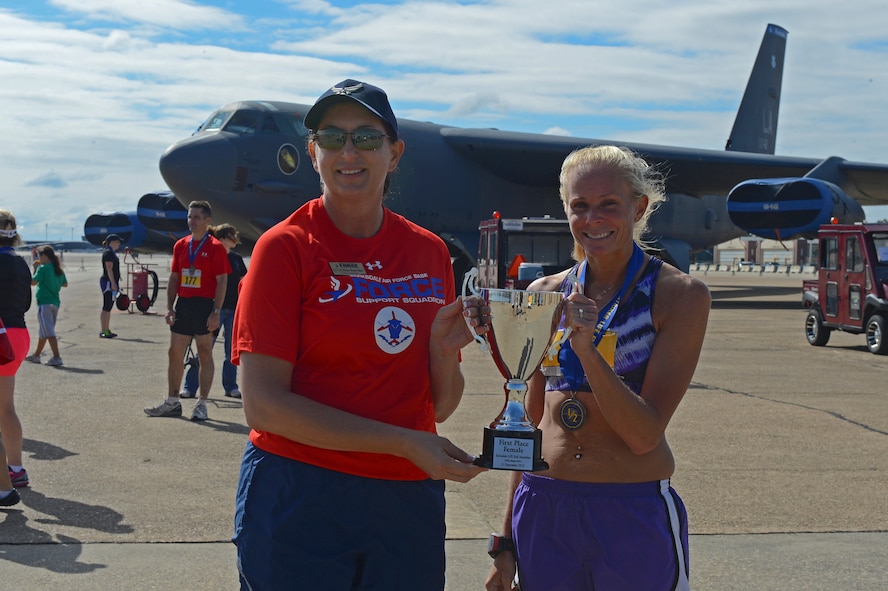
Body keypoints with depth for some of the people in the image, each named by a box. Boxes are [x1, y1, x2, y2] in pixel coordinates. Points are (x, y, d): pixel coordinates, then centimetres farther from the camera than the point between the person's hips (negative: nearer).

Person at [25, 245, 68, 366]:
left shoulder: (43, 268, -12)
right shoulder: (59, 270, 10)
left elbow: (33, 282, -13)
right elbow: (65, 284, 18)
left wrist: (35, 268, -2)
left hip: (44, 303, -8)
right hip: (55, 303, 8)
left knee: (49, 331, -12)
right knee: (44, 330, 19)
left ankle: (57, 357, -20)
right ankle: (36, 355, 32)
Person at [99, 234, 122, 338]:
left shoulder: (112, 253, 19)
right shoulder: (108, 253, -12)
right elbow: (109, 268, -20)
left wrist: (116, 284, 23)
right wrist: (113, 283, -24)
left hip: (112, 283, 10)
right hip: (108, 283, -10)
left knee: (108, 308, 12)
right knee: (106, 308, -10)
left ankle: (107, 330, 17)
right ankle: (104, 331, -10)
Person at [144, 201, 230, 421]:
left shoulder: (215, 247, -6)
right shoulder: (180, 245, 12)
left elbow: (222, 281, -9)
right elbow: (174, 278, 15)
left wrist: (216, 312, -16)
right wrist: (170, 308, 6)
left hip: (204, 306, -6)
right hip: (183, 305, 6)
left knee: (205, 355, 1)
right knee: (175, 353, 8)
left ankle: (201, 404, 7)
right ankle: (172, 402, 18)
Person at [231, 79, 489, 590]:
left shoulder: (429, 251, 5)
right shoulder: (286, 247, -7)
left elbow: (440, 408, 10)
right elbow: (263, 405, -15)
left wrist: (445, 349, -11)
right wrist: (402, 443, -18)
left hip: (409, 499, 4)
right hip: (300, 495, -4)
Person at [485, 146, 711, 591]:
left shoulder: (680, 295, -7)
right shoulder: (547, 295, 5)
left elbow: (645, 435, -12)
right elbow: (532, 422, 11)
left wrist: (587, 349, -24)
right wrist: (506, 541, 12)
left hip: (633, 517, -3)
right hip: (542, 511, 4)